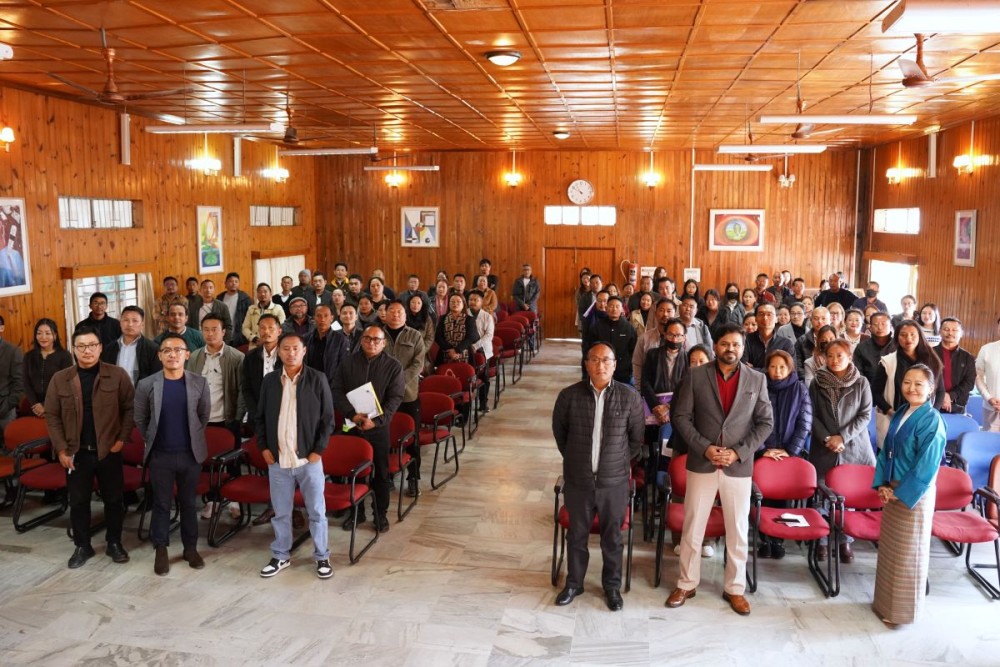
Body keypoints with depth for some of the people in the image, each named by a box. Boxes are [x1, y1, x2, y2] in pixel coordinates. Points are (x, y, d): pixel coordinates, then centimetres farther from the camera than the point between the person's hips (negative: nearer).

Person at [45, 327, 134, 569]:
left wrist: (122, 438, -8)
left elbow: (130, 408, -1)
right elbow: (52, 415, 1)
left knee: (114, 499, 9)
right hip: (76, 452, 1)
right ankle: (82, 546, 26)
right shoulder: (60, 379, -1)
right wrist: (61, 449, -5)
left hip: (108, 450, -1)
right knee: (78, 501, 10)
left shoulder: (117, 375, -6)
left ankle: (114, 543, 25)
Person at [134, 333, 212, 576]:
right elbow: (140, 419, 4)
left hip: (190, 454, 1)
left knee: (189, 503, 12)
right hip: (160, 455, -1)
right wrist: (154, 440, 9)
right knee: (161, 504, 9)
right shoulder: (146, 385, -7)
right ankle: (160, 550, 22)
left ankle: (191, 548, 25)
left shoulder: (199, 383, -5)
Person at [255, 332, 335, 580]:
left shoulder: (317, 379, -6)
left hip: (308, 458, -3)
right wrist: (263, 447, 2)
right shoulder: (269, 380, 3)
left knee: (316, 512, 8)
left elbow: (328, 418, -4)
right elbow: (260, 417, 11)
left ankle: (322, 557, 22)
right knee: (280, 512, 15)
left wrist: (318, 450, -8)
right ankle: (281, 556, 31)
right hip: (277, 459, 3)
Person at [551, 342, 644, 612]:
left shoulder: (630, 397, -8)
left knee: (612, 537, 13)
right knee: (577, 535, 15)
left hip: (614, 481, 0)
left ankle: (612, 586, 32)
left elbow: (637, 437, 5)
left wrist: (621, 462, 8)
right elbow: (559, 431, 9)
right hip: (578, 480, 1)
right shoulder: (569, 395, -7)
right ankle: (574, 582, 33)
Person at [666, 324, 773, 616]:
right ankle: (687, 584, 23)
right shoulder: (696, 375, -2)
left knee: (738, 531, 10)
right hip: (702, 463, 0)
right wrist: (704, 448, -13)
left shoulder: (757, 379, 2)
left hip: (739, 466, 1)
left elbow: (765, 422, 1)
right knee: (692, 527, 8)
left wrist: (739, 452, -11)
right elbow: (680, 415, -3)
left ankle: (735, 588, 25)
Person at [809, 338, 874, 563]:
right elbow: (812, 415, 3)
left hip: (853, 447, -1)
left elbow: (865, 415, -2)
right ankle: (820, 541, 13)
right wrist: (826, 438, -11)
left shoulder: (861, 383, 1)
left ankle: (845, 541, 15)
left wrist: (842, 436, -12)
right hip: (823, 447, 1)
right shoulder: (817, 383, 4)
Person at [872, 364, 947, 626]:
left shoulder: (931, 420, -16)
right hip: (893, 491, 7)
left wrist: (903, 493, -16)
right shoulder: (899, 414, 6)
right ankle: (886, 601, 30)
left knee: (908, 552, 4)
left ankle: (903, 609, 18)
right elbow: (886, 450, 11)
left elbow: (927, 464, -19)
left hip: (915, 493, -7)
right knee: (888, 547, 16)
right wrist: (882, 484, 0)